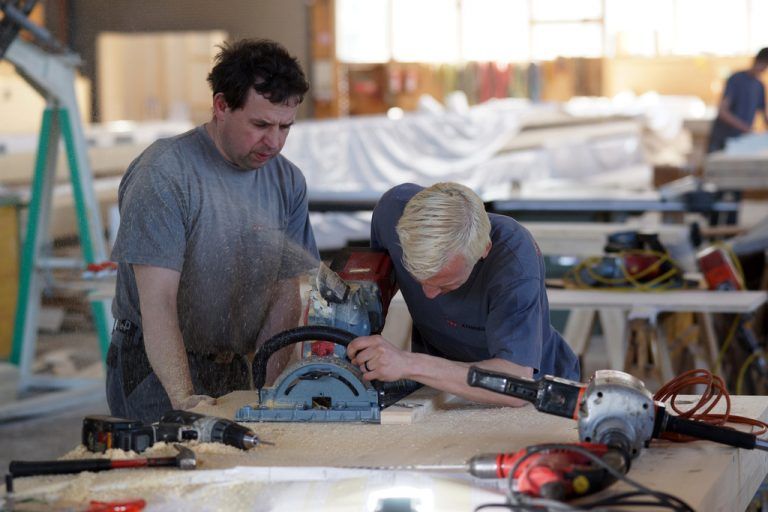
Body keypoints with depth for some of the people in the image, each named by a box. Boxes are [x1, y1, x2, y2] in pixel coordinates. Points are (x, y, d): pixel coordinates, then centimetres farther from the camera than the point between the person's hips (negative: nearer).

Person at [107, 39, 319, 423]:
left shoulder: (288, 182, 4)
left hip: (236, 372, 5)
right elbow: (157, 304, -22)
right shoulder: (163, 175, -16)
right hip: (156, 368, -5)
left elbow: (286, 294, 1)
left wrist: (265, 386, -14)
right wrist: (185, 398, -32)